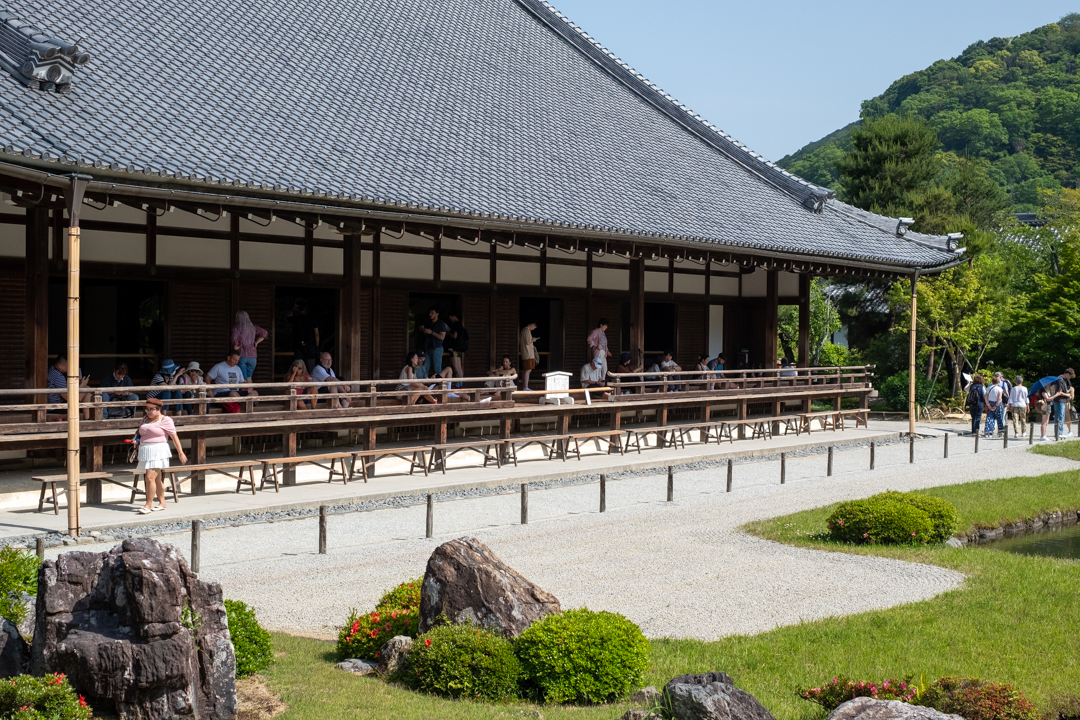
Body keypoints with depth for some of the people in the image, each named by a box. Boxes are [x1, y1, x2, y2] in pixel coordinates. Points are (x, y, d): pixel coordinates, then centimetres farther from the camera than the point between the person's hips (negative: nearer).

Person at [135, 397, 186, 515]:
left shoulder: (165, 420, -6)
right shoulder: (145, 418, 15)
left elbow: (174, 437, -7)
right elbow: (141, 432, 32)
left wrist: (180, 453, -9)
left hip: (158, 452, -7)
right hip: (145, 452, 7)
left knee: (150, 478, -15)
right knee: (157, 479, 12)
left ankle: (148, 505, -12)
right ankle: (162, 502, 20)